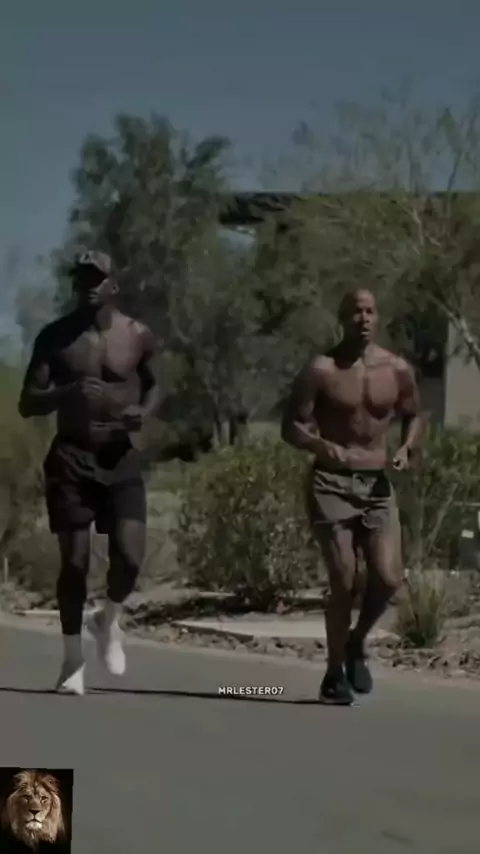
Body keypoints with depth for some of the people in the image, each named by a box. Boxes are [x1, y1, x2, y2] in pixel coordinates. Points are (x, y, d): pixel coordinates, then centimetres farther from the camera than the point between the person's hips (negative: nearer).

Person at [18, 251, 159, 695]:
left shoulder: (139, 336, 2)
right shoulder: (55, 336, -1)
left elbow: (154, 386, 18)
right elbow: (27, 404, -2)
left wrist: (144, 412, -6)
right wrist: (68, 393, -22)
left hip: (121, 458, 1)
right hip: (70, 459, -1)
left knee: (130, 556, -13)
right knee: (74, 560, -1)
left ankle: (108, 621, 19)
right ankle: (73, 658, 16)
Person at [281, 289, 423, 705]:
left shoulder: (398, 370, 4)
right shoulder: (320, 371, -6)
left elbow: (414, 416, 17)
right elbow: (291, 427, -4)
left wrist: (407, 448, -4)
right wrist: (322, 446, -23)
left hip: (378, 484, 3)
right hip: (332, 483, -3)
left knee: (389, 578, -10)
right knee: (344, 582, -7)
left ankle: (357, 643, 20)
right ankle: (334, 674, 11)